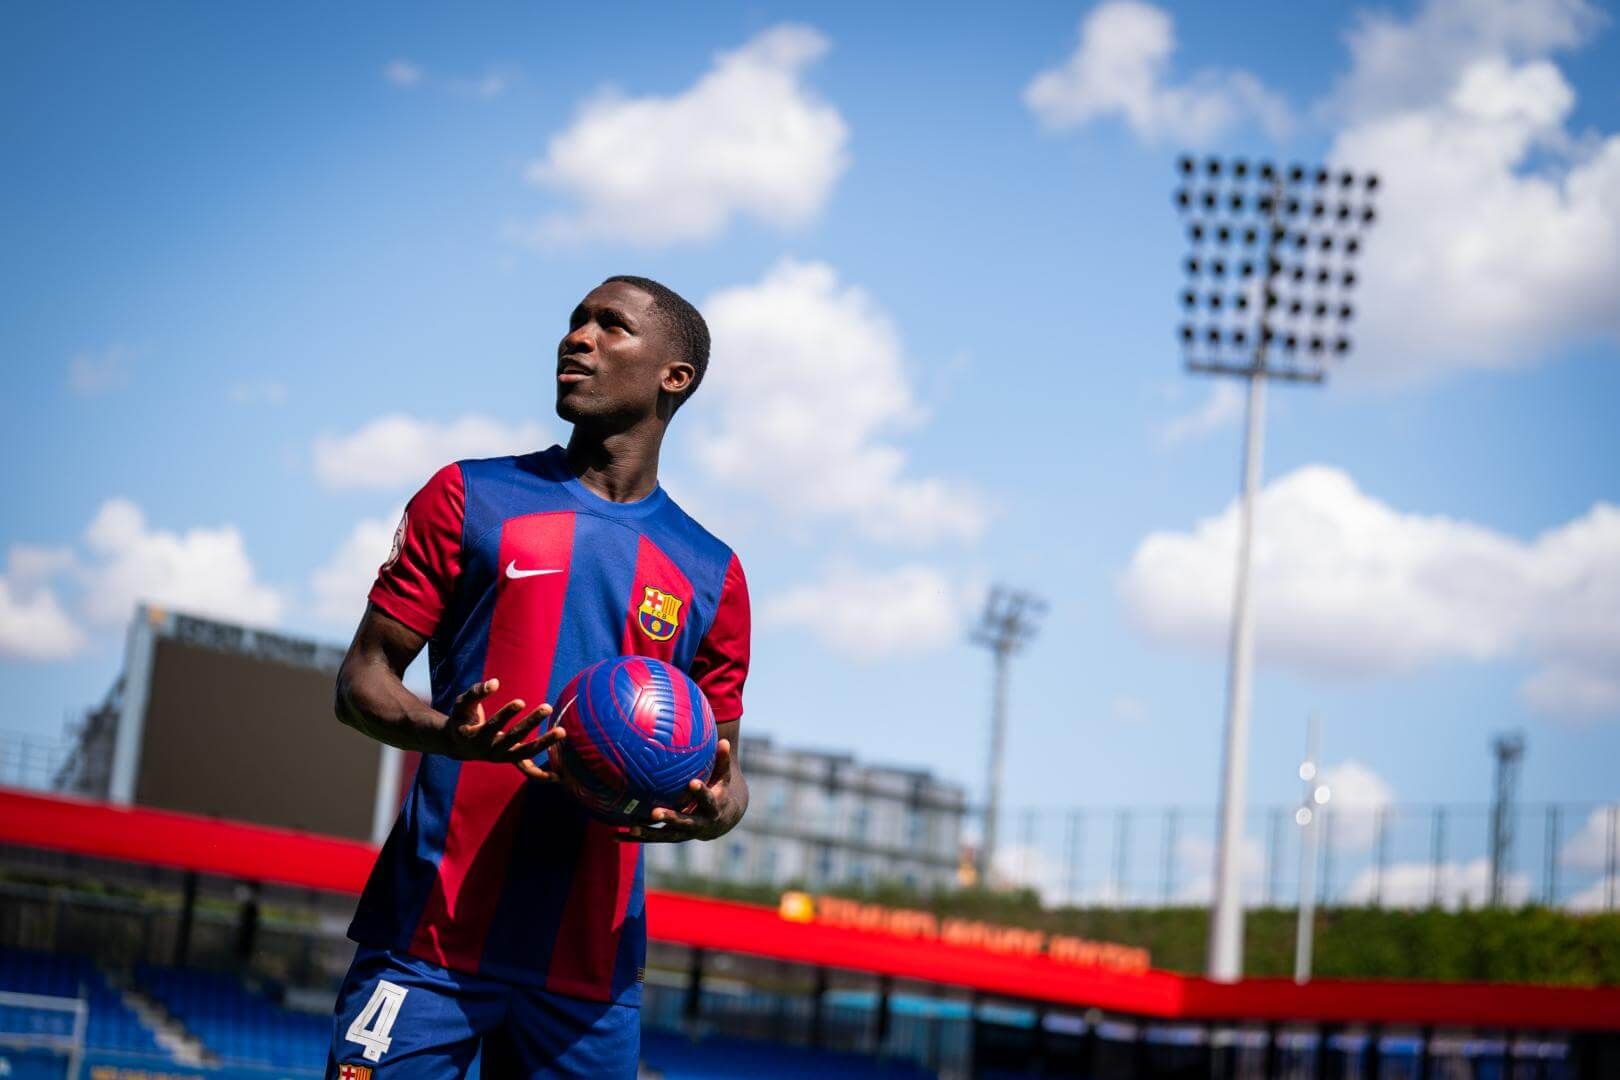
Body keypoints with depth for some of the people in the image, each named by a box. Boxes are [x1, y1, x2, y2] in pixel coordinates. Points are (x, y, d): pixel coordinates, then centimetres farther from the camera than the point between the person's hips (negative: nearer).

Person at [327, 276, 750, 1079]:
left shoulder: (711, 575, 11)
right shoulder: (470, 499, 7)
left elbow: (721, 765, 16)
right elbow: (361, 680, 4)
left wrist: (711, 812, -9)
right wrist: (444, 733, -18)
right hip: (430, 933, -2)